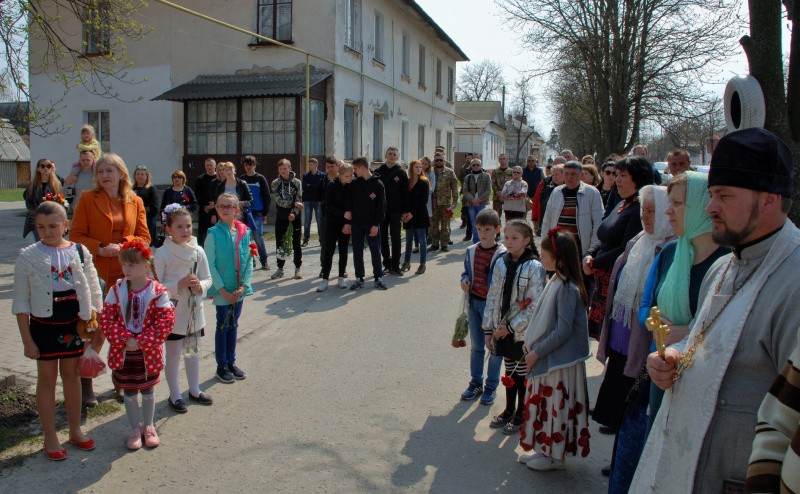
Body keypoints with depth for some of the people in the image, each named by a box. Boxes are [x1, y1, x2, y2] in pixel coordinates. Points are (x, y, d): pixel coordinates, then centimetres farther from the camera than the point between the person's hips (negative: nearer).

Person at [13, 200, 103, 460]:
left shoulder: (80, 252, -2)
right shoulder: (28, 257, -7)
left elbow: (93, 292, 4)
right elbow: (21, 303, -4)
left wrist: (97, 327, 2)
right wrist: (27, 340, -6)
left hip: (74, 323, 2)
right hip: (44, 324, -2)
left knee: (72, 375, 13)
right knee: (47, 378, 8)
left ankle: (75, 429, 28)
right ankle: (50, 437, 21)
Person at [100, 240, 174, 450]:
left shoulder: (158, 292, -13)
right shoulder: (116, 290, -5)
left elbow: (165, 322, -14)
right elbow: (107, 318, -5)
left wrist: (141, 342, -18)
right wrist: (125, 340, -17)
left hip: (149, 352, -2)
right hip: (123, 352, 2)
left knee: (148, 391, 14)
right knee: (129, 393, 13)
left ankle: (148, 426, 34)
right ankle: (135, 428, 31)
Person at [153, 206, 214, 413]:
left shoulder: (198, 251, -1)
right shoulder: (162, 253, -12)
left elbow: (207, 279, 5)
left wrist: (200, 285, -16)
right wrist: (179, 285, -26)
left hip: (194, 310, 4)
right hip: (173, 312, -4)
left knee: (193, 350, 16)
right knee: (173, 353, 7)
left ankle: (194, 390, 32)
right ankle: (174, 395, 22)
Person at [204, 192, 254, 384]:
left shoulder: (244, 233, 0)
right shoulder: (214, 234, -10)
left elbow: (249, 262, 2)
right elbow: (210, 265, -11)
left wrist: (243, 286, -8)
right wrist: (222, 290, -15)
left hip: (239, 289, 4)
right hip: (222, 290, -4)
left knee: (233, 326, 15)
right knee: (223, 327, 6)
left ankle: (231, 362, 28)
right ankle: (221, 367, 18)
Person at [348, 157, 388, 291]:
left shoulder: (378, 184, -6)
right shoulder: (354, 183, 5)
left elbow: (381, 205, -7)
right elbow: (350, 203, 8)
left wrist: (376, 224, -12)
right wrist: (349, 222, 1)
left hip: (372, 224, -3)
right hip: (356, 223, 3)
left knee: (375, 250, 3)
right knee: (357, 251, 6)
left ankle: (379, 278, 13)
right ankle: (359, 278, 15)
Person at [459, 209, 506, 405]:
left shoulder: (503, 255, -13)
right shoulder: (471, 251, 3)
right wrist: (464, 281, -5)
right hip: (474, 302, 5)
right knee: (476, 346, 16)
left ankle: (491, 387, 22)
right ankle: (476, 383, 30)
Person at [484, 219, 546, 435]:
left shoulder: (534, 268, -15)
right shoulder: (501, 264, 1)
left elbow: (535, 306, -17)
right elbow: (492, 297, 5)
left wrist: (511, 327, -16)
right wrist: (489, 329, 3)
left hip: (524, 333, -5)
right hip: (503, 331, 5)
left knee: (523, 375, 11)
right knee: (509, 372, 19)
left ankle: (521, 415, 27)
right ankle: (509, 410, 36)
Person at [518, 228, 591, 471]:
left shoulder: (567, 289, -22)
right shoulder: (555, 282, 6)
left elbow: (563, 331, -23)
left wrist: (537, 352, -18)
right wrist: (530, 342, 8)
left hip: (559, 361, -9)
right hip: (544, 357, 9)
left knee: (555, 406, 5)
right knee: (544, 405, 17)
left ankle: (555, 457, 20)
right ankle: (545, 450, 31)